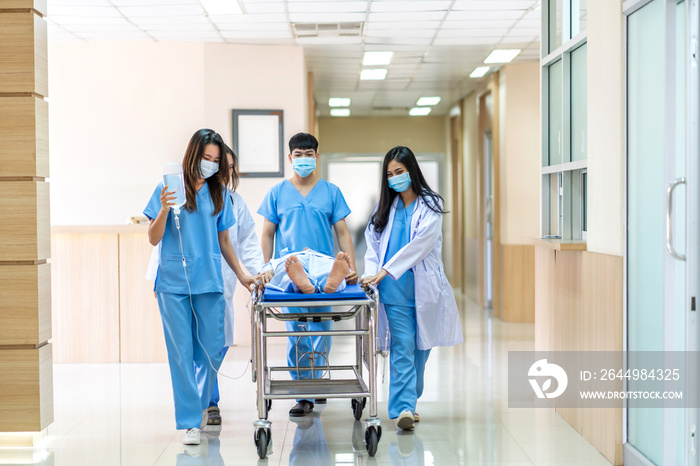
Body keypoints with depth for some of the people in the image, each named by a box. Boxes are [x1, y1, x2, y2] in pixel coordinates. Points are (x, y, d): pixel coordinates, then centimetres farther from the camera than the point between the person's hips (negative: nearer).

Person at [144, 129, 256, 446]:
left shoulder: (219, 193, 11)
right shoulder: (169, 188, 1)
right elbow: (153, 239, 0)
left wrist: (241, 275, 20)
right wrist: (164, 211, -16)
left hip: (209, 282, 3)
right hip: (174, 284, -3)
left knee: (212, 351, 2)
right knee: (182, 352, -2)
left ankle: (201, 403, 27)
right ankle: (190, 422, 3)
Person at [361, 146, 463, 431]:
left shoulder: (430, 205, -1)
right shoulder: (385, 207, 13)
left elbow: (419, 244, -13)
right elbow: (373, 243, 9)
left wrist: (384, 271, -20)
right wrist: (370, 273, -10)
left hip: (424, 287, -1)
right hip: (394, 290, 1)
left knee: (421, 347, 7)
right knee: (403, 347, -8)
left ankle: (408, 403, 22)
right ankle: (403, 407, -13)